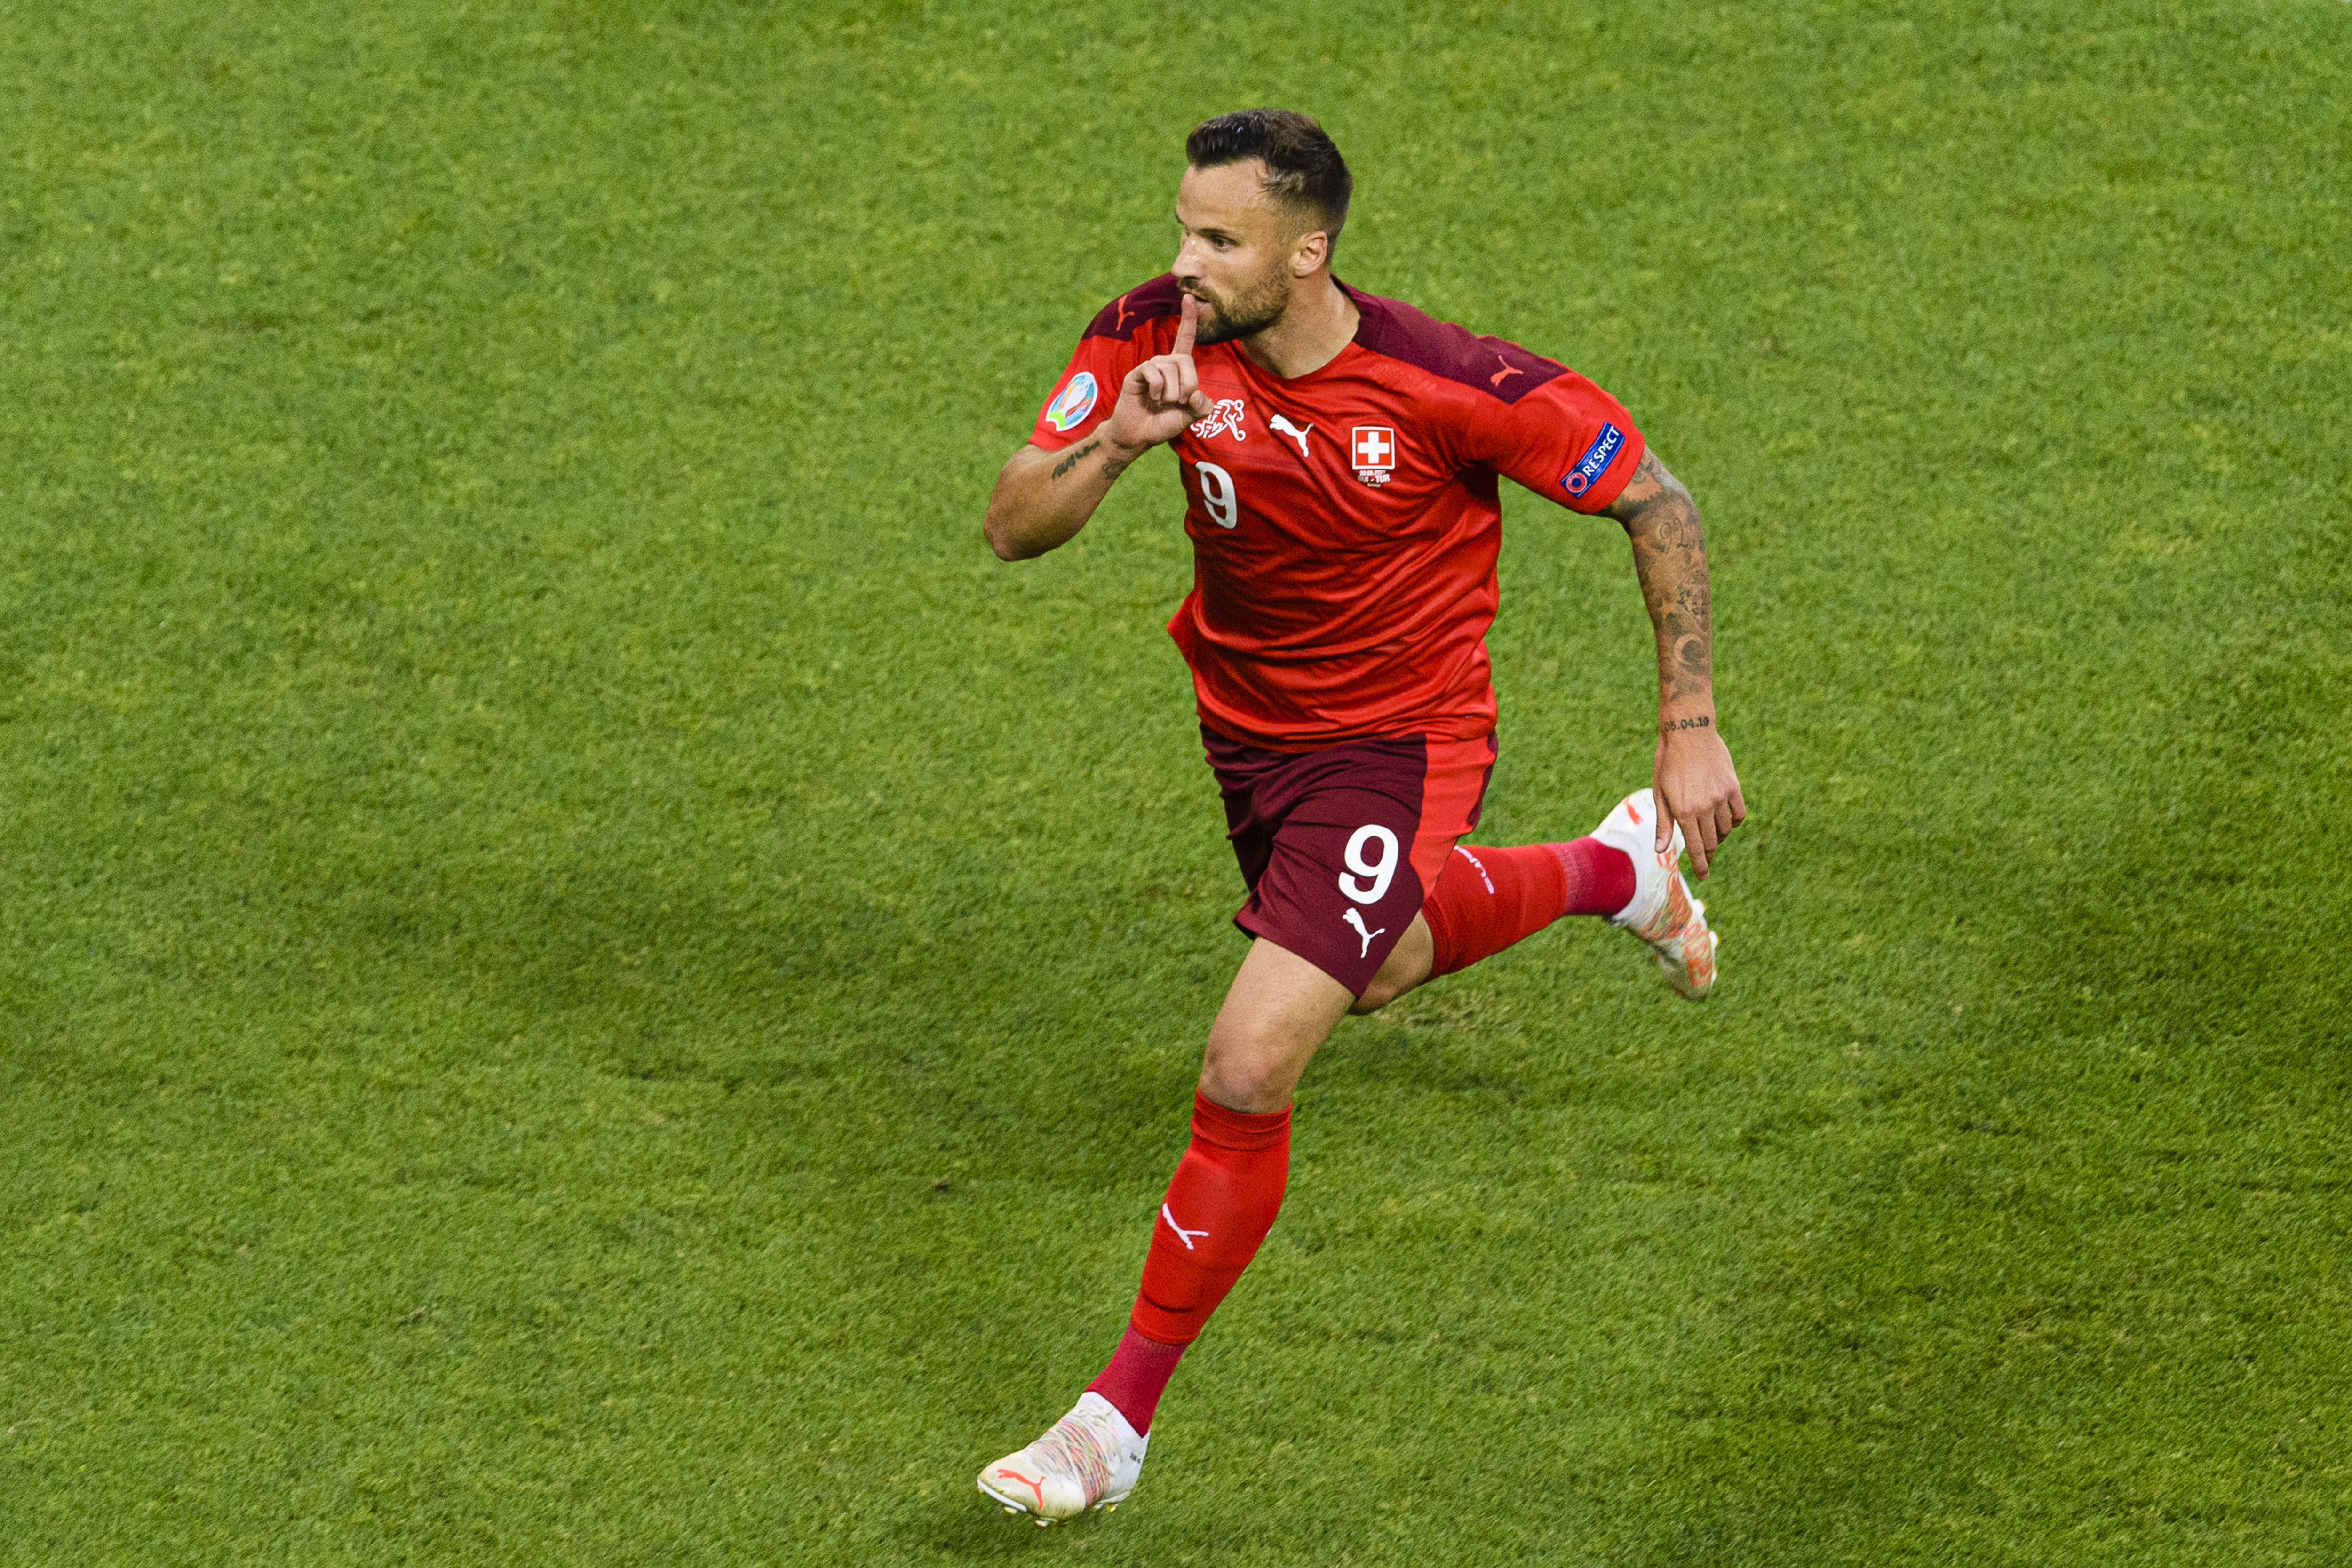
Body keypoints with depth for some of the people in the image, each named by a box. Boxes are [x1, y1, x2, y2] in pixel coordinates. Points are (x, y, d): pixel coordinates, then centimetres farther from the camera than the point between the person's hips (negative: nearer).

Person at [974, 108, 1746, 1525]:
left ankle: (1123, 1416, 0)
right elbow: (1015, 529, -15)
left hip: (1397, 745, -6)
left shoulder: (1452, 387, -29)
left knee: (1248, 1074, -17)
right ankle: (1616, 873, 58)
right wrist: (1114, 444, -36)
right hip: (1249, 726, 6)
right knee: (1376, 967, 31)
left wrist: (1692, 727, -15)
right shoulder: (1156, 340, -17)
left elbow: (1655, 501, -15)